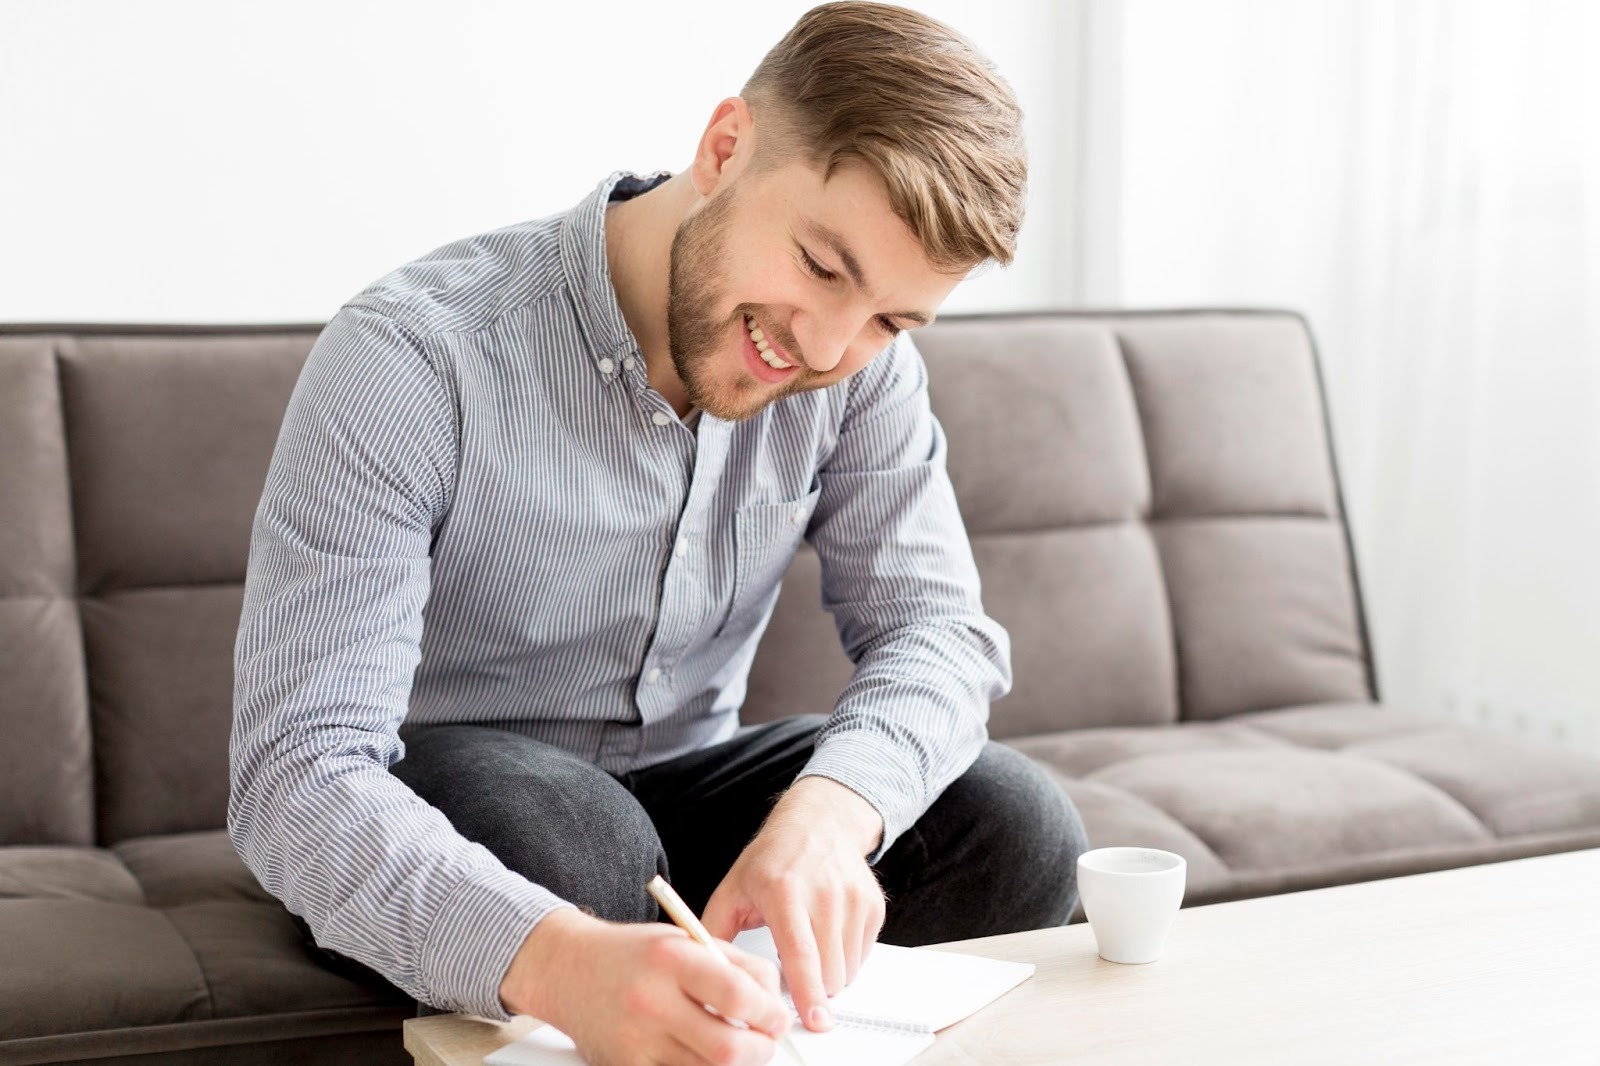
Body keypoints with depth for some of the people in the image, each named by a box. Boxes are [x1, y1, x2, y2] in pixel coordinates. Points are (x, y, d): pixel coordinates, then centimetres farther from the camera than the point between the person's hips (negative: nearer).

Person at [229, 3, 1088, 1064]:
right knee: (572, 840, -37)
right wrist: (560, 961, -55)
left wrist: (830, 807, -37)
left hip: (680, 778, 4)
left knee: (1014, 825, -17)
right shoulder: (412, 359, -28)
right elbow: (298, 777, -34)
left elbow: (936, 627, -12)